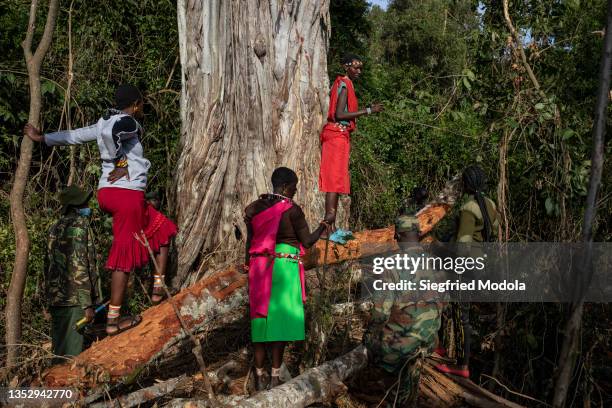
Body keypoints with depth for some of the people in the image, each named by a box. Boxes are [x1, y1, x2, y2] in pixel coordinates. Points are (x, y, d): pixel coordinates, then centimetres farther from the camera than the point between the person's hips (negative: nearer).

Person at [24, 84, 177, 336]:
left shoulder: (106, 121, 18)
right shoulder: (128, 122, -7)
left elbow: (74, 135, 22)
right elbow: (108, 133, -29)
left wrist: (42, 138, 34)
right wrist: (120, 164, -16)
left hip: (107, 192, 9)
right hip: (127, 192, -9)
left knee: (162, 229, 22)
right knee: (124, 256, -4)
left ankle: (158, 287, 22)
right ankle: (113, 319, 1)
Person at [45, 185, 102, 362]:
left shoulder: (56, 228, 16)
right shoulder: (78, 225, -11)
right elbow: (78, 266, -19)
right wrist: (87, 304, -18)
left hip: (56, 299, 9)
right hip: (73, 300, -9)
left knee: (59, 352, 14)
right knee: (72, 353, -5)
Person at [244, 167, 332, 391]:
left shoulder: (255, 207, 6)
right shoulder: (292, 209, -8)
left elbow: (250, 241, 9)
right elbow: (308, 241, -4)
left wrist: (248, 265, 17)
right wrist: (323, 226, 13)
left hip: (259, 267, 5)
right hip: (285, 267, -5)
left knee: (260, 317, 10)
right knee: (281, 317, 2)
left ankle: (259, 375, 14)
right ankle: (275, 376, 6)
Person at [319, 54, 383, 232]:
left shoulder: (341, 84, 19)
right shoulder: (344, 85, -10)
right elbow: (339, 114, -20)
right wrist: (368, 110, -17)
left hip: (338, 135, 10)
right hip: (338, 135, -10)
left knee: (336, 179, 8)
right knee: (335, 178, -12)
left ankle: (330, 224, 9)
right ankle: (329, 220, -14)